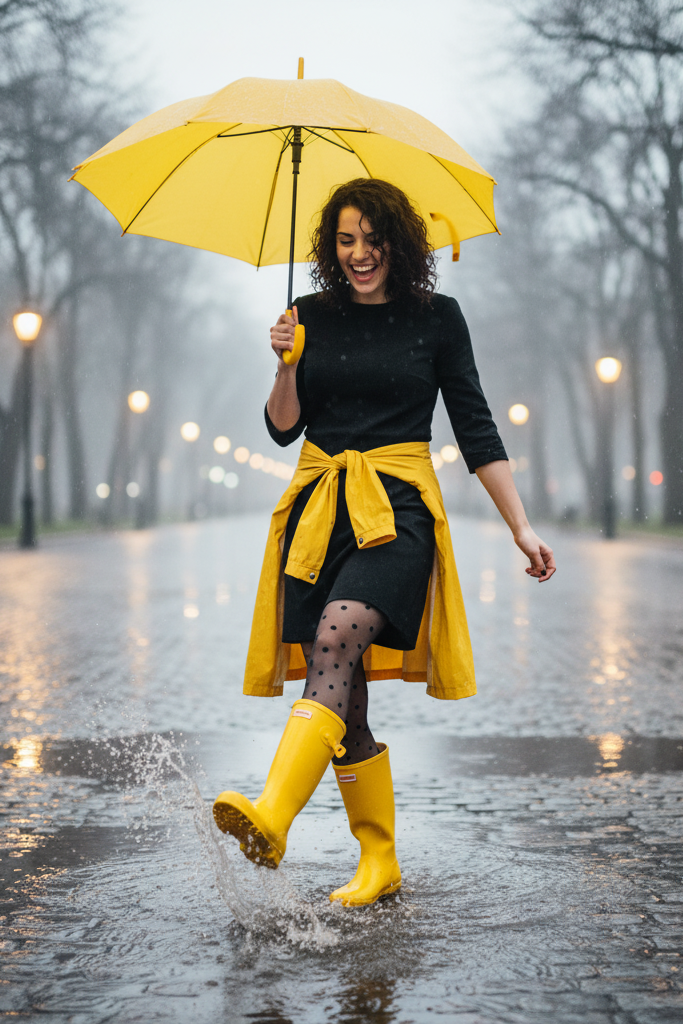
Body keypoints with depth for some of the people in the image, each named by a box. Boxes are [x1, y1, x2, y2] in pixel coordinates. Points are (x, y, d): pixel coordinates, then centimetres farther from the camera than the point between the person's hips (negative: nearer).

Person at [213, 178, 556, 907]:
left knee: (337, 637, -29)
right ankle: (380, 863, 13)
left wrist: (521, 527, 1)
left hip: (398, 506, -3)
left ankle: (272, 818, -41)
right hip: (320, 506, 4)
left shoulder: (437, 318, 4)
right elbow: (283, 429, 12)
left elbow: (475, 429, 5)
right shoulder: (313, 316, 11)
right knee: (342, 692, 2)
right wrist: (286, 366, -7)